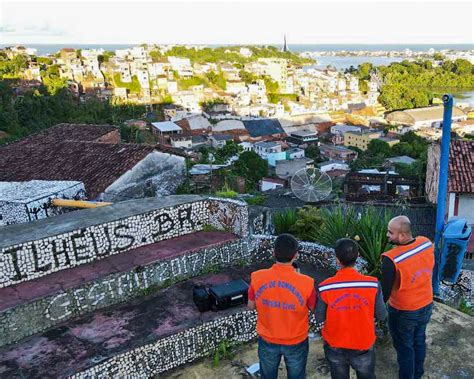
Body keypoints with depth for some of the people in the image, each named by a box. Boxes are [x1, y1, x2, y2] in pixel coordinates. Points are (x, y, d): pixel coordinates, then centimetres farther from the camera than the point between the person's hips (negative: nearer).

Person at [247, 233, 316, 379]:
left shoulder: (257, 278, -21)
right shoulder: (306, 283, -27)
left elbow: (251, 306, -4)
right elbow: (314, 309, -8)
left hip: (267, 340, 2)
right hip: (296, 342, -1)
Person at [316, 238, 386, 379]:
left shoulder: (325, 287, -22)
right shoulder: (373, 284, -21)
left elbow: (319, 318, -9)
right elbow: (381, 316, -8)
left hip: (335, 347, 0)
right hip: (363, 346, 0)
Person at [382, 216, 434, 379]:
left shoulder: (391, 259, -33)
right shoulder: (427, 243, -16)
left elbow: (385, 291, -24)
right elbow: (430, 270, 3)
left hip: (404, 312, -6)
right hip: (427, 305, 6)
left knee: (404, 347, 16)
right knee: (419, 340, 27)